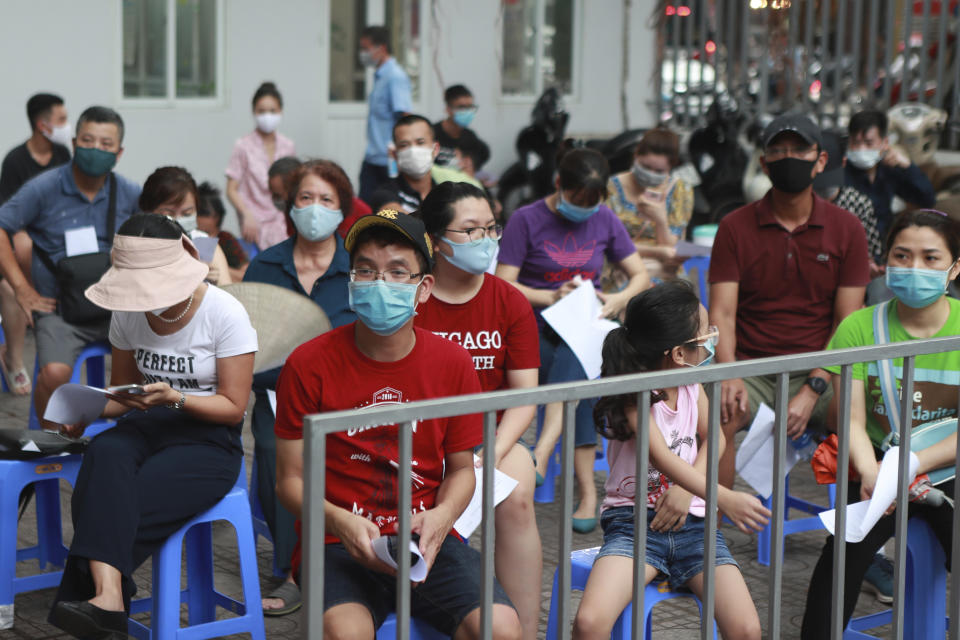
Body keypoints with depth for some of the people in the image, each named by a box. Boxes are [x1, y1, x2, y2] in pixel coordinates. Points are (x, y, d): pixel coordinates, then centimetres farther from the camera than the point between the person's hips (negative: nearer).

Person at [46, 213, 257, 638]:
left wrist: (174, 398, -23)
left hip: (209, 440, -3)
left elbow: (233, 407, -7)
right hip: (146, 427, 4)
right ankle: (107, 594, -49)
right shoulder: (128, 313, 6)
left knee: (118, 505, -32)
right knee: (105, 453, -35)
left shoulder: (225, 313, -9)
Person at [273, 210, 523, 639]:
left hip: (427, 542, 3)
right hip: (338, 545, -2)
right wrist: (339, 522, -20)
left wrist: (441, 517, -10)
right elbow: (290, 478, 0)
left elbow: (461, 468, 12)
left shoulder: (453, 364, 3)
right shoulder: (309, 365, -4)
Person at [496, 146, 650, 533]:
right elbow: (502, 286, -5)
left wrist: (620, 299, -8)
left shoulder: (605, 221, 10)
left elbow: (640, 275, 13)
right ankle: (586, 490, -30)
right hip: (535, 327, -2)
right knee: (579, 373, -30)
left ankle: (543, 452, -45)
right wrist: (551, 298, -19)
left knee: (574, 354, -33)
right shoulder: (526, 220, -1)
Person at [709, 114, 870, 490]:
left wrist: (812, 391, -14)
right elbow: (722, 312, -3)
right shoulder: (735, 227, 4)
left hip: (819, 372, 1)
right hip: (751, 370, 0)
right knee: (717, 415, -32)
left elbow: (847, 325, 0)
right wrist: (730, 376, -22)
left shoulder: (846, 229, 5)